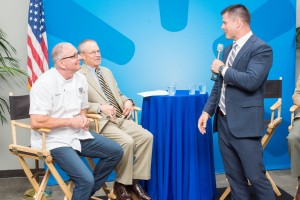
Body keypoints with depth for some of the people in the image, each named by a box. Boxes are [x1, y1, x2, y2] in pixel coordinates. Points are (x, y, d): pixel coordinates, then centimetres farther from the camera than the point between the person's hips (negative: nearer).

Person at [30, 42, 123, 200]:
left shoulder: (81, 79, 5)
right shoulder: (44, 84, -18)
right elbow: (36, 122, -24)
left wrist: (83, 119, -4)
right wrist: (71, 121, -18)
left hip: (78, 134, 8)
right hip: (55, 140, -8)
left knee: (116, 151, 4)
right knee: (86, 179, -24)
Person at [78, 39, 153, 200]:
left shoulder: (107, 72, 23)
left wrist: (127, 101, 3)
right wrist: (101, 107, -24)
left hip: (120, 118, 7)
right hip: (100, 122, -7)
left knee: (146, 136, -13)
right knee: (127, 141, -29)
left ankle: (134, 180, -5)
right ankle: (121, 184, -7)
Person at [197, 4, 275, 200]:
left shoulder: (261, 48, -10)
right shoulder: (228, 50, 15)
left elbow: (251, 81, -24)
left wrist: (222, 69, -10)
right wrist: (207, 111, 11)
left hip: (244, 123, -8)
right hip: (224, 121, 8)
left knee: (256, 176, -4)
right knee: (234, 177, 12)